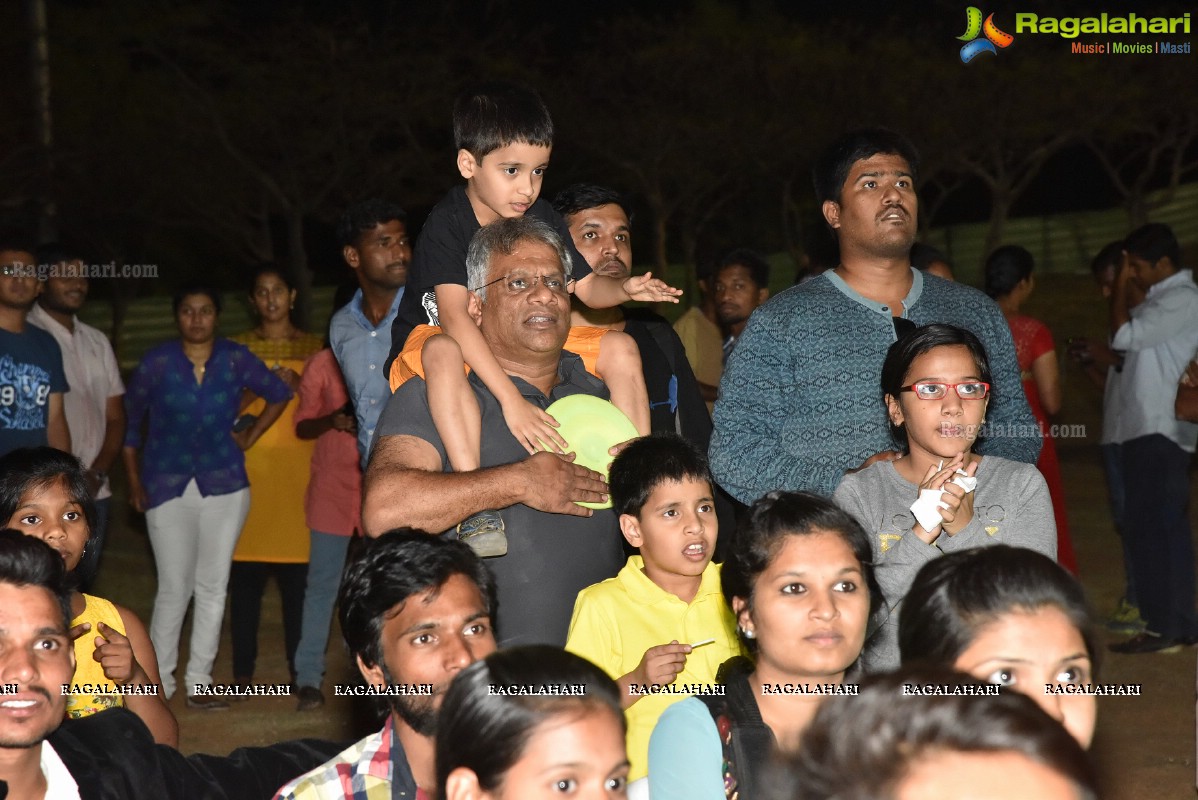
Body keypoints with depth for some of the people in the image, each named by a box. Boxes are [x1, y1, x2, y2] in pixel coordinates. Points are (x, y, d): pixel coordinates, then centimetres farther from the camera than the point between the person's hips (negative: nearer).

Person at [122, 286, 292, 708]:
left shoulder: (236, 359, -1)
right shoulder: (156, 362, -3)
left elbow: (279, 393, 14)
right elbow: (129, 422, 6)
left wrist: (251, 437, 8)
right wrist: (134, 482, 4)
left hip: (224, 484, 2)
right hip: (168, 487, -2)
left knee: (213, 586, 4)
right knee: (174, 588, -5)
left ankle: (198, 682, 14)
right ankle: (159, 680, 9)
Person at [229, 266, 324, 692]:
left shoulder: (314, 347, 13)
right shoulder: (237, 348, 13)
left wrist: (298, 386, -6)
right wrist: (259, 387, -6)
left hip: (298, 475, 0)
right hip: (248, 474, 0)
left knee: (298, 579, -3)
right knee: (245, 579, -3)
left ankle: (299, 669, 4)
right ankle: (242, 671, 3)